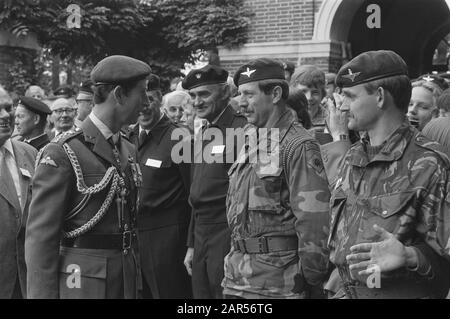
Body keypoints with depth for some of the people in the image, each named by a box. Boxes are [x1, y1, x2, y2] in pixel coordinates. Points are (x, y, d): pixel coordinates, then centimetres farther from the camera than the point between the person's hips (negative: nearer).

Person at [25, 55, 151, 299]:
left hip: (126, 280, 7)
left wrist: (137, 280, 14)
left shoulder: (128, 150, 10)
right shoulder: (61, 154, -13)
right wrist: (43, 294, -16)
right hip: (83, 284, -7)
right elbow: (40, 239, -14)